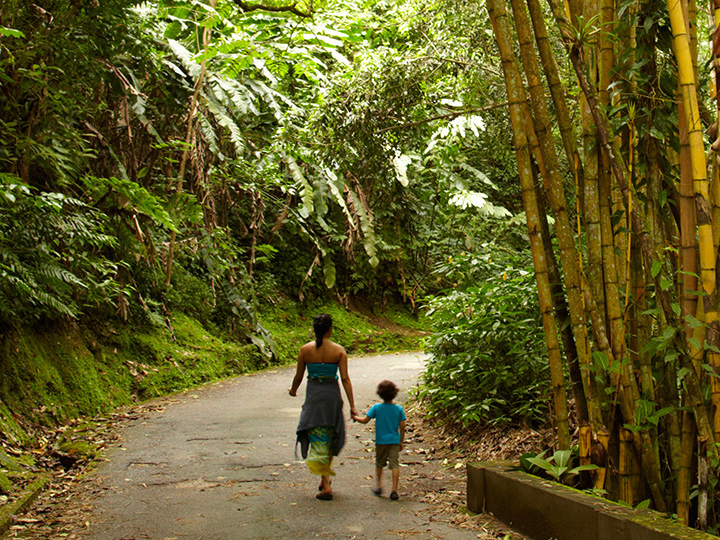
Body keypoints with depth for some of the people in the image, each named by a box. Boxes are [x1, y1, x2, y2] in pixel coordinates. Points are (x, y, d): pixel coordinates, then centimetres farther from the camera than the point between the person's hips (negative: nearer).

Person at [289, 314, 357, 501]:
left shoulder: (305, 349, -4)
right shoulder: (339, 350, -5)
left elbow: (298, 376, 3)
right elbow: (345, 379, -8)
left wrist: (293, 390, 25)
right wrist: (352, 406, -6)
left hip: (313, 396, -1)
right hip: (332, 395, 1)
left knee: (318, 441, 2)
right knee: (331, 439, 20)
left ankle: (326, 486, -7)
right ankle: (325, 479, 29)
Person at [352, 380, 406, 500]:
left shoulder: (376, 407, -8)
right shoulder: (399, 409, -5)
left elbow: (365, 420, -6)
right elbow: (402, 427, -3)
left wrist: (355, 417, 14)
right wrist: (401, 442, 8)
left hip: (381, 440, 0)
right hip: (394, 441, 0)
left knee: (379, 464, 18)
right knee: (395, 465, 0)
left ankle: (378, 486, 29)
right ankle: (394, 490, -6)